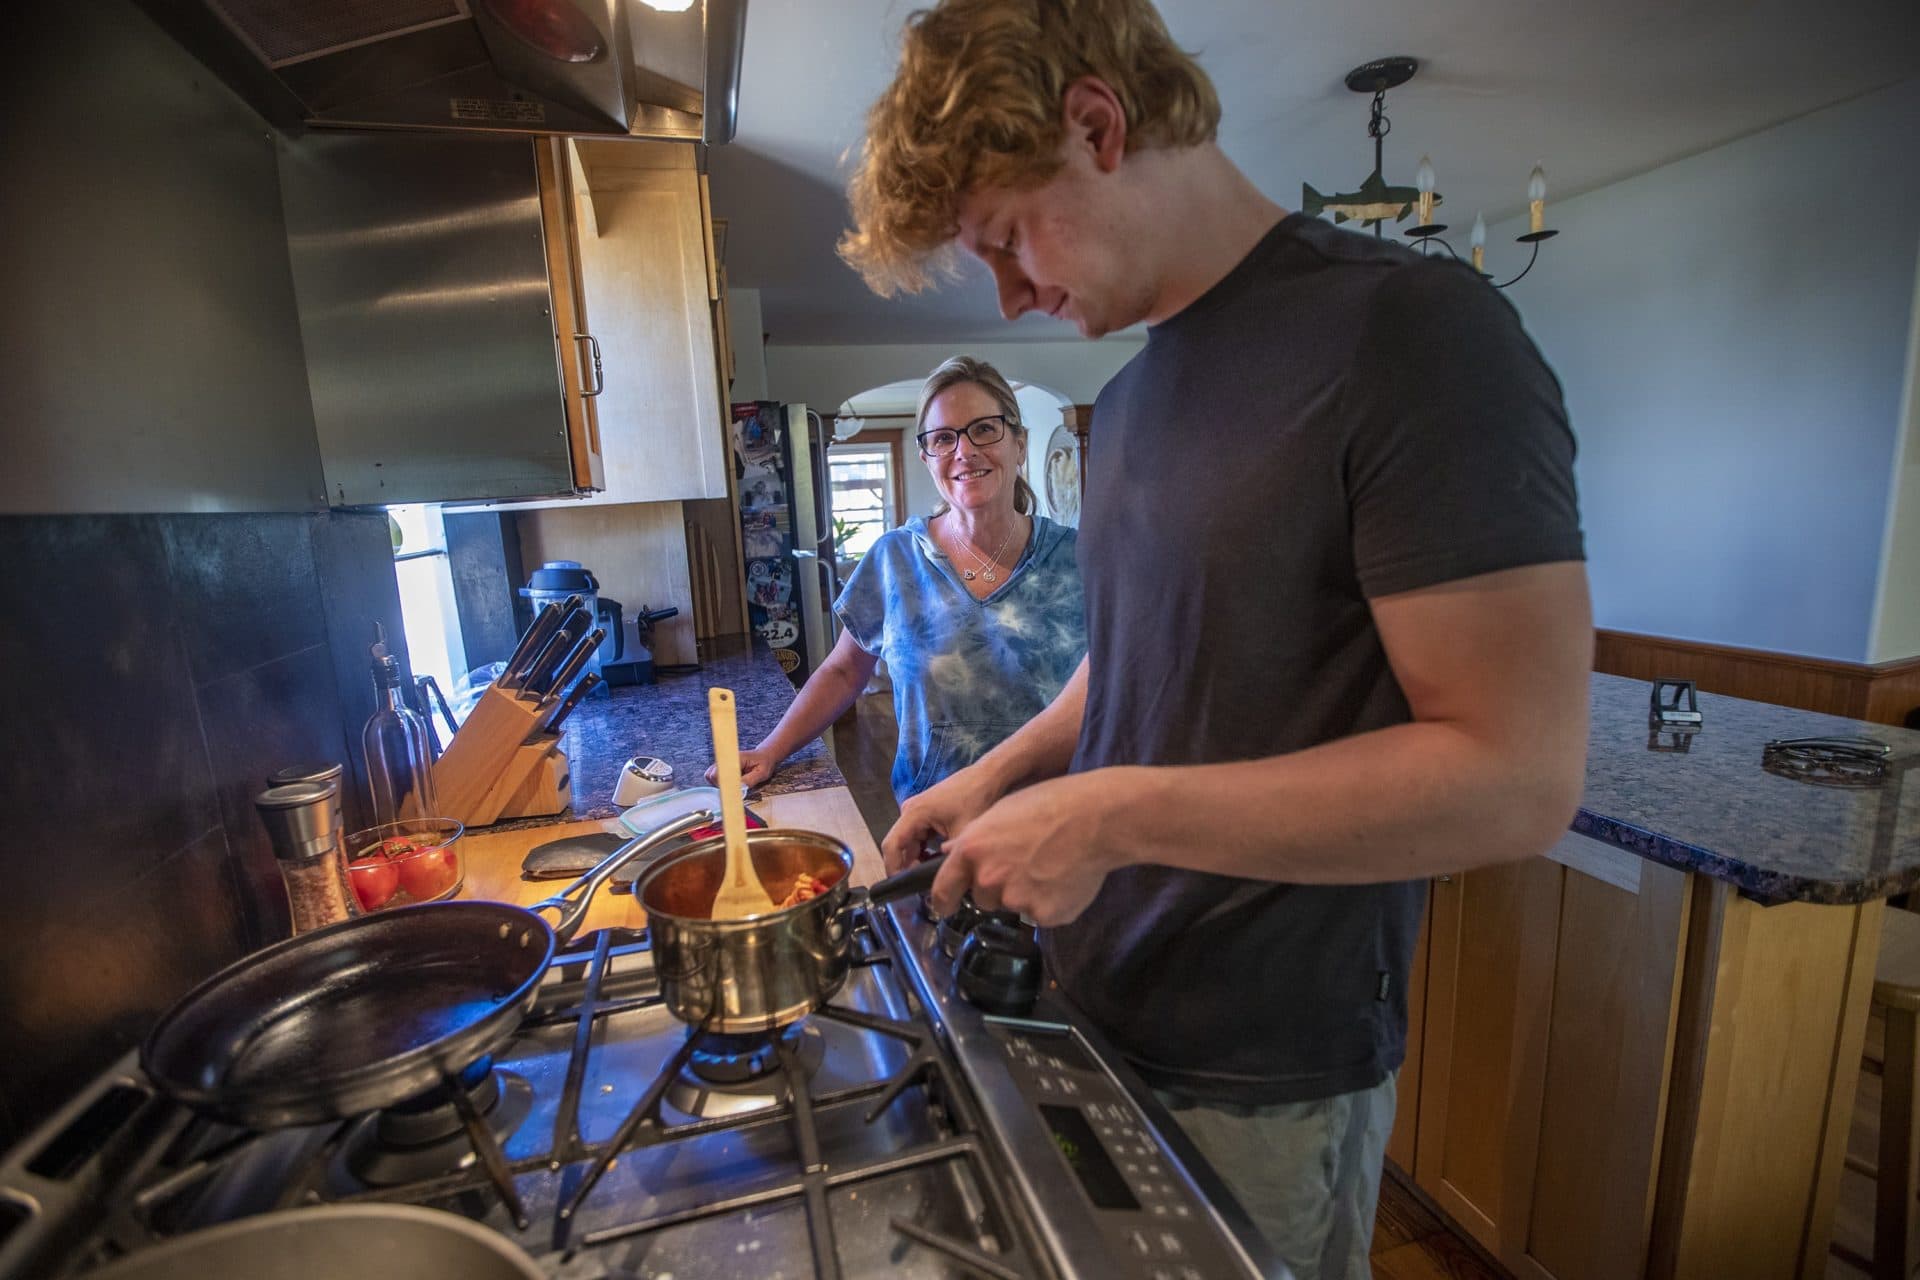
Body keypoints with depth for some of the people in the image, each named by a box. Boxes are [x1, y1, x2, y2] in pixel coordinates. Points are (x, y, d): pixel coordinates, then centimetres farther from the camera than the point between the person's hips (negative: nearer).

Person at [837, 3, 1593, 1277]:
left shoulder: (1409, 333, -19)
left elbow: (1519, 776, -23)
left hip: (1262, 1074, -6)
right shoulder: (1131, 395, 6)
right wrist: (1000, 775, 2)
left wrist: (1113, 814, -23)